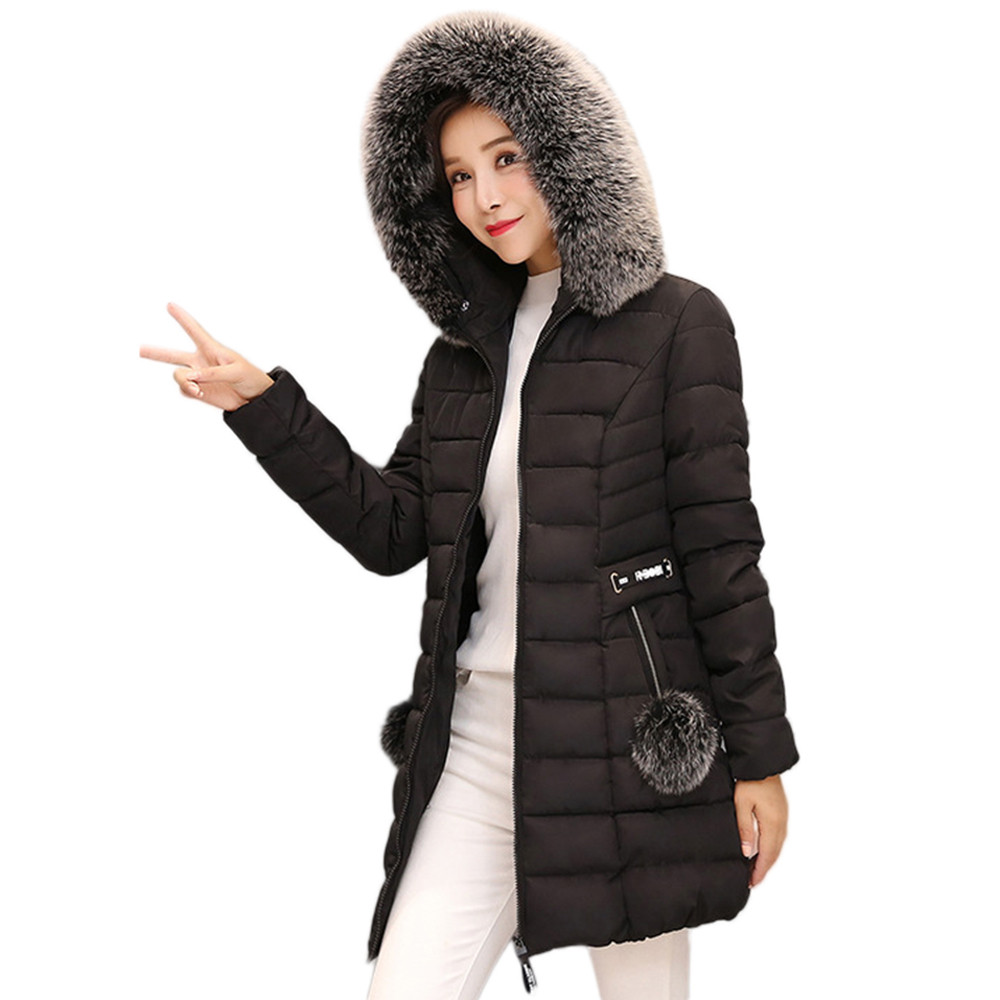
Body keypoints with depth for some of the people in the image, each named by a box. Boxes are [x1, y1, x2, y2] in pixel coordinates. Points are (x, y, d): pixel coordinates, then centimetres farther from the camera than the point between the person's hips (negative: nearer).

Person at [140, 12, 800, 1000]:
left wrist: (759, 754, -5)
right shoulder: (465, 345, 13)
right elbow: (390, 530, 8)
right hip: (478, 732, 5)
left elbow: (722, 549, -6)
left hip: (630, 736, -4)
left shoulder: (676, 323, -3)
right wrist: (263, 408, -1)